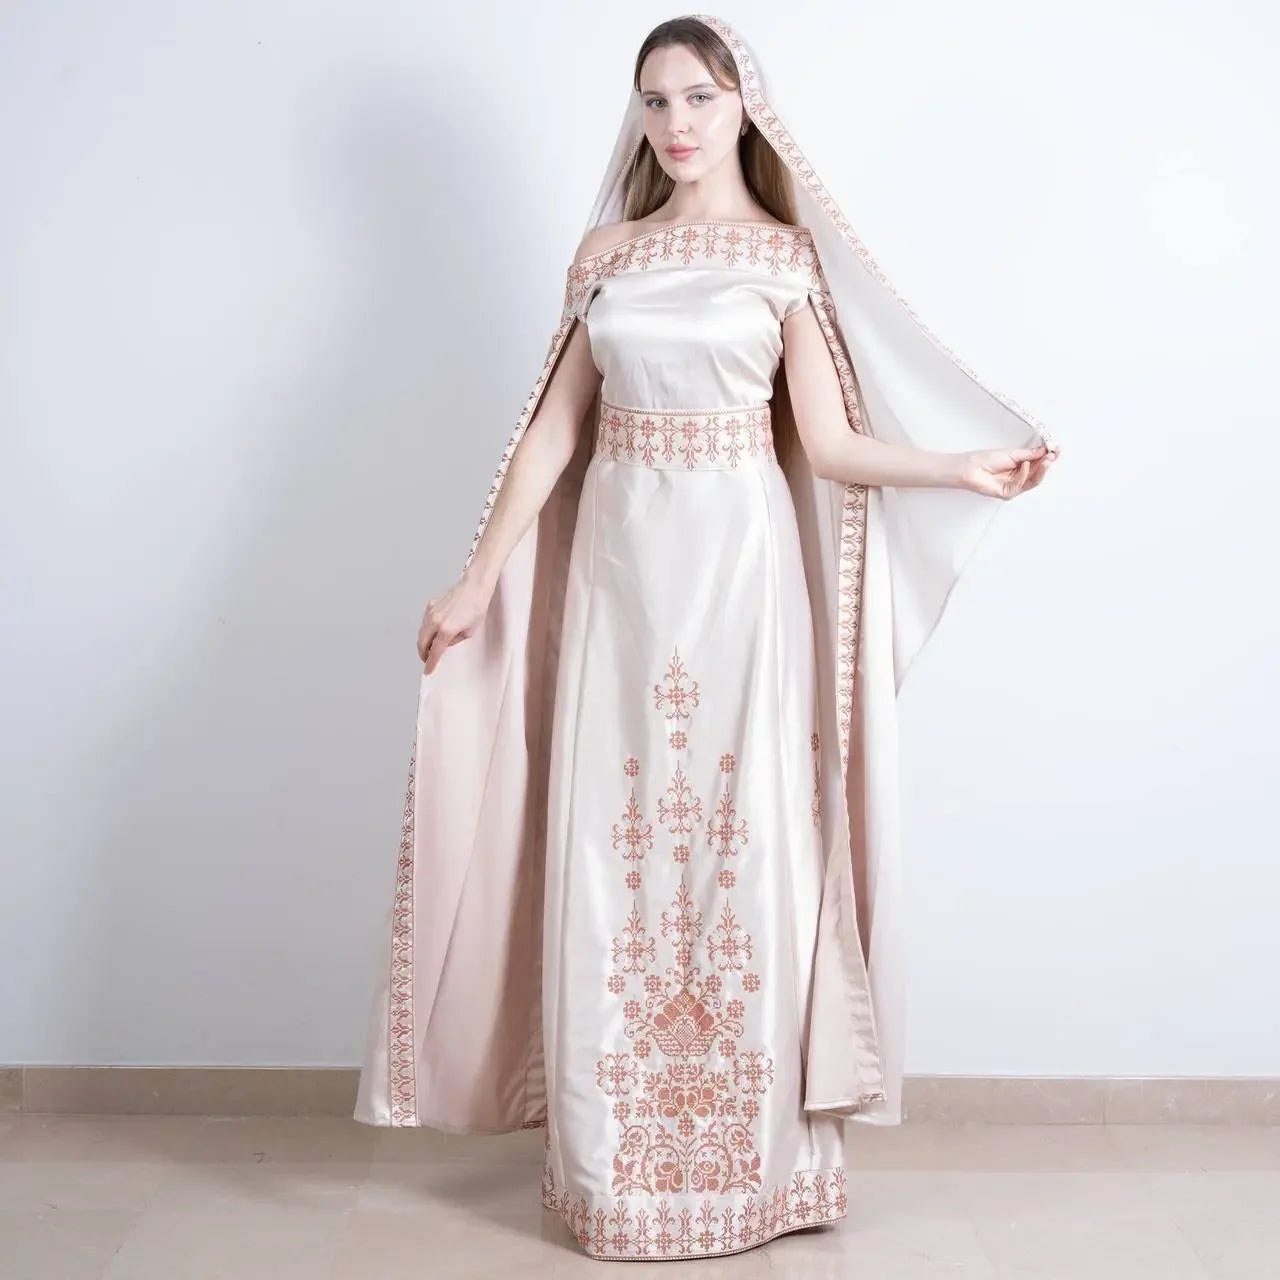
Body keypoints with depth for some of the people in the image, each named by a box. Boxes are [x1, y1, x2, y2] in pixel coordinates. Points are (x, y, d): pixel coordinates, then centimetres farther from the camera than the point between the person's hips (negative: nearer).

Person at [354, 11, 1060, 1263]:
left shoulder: (787, 255, 3)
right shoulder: (606, 250, 11)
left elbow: (830, 443, -1)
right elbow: (556, 424, 9)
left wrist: (967, 467, -14)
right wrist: (477, 581, 5)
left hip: (739, 564, -2)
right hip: (616, 561, 3)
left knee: (744, 841, 0)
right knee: (609, 848, 4)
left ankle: (749, 1157, 15)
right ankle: (612, 1162, 18)